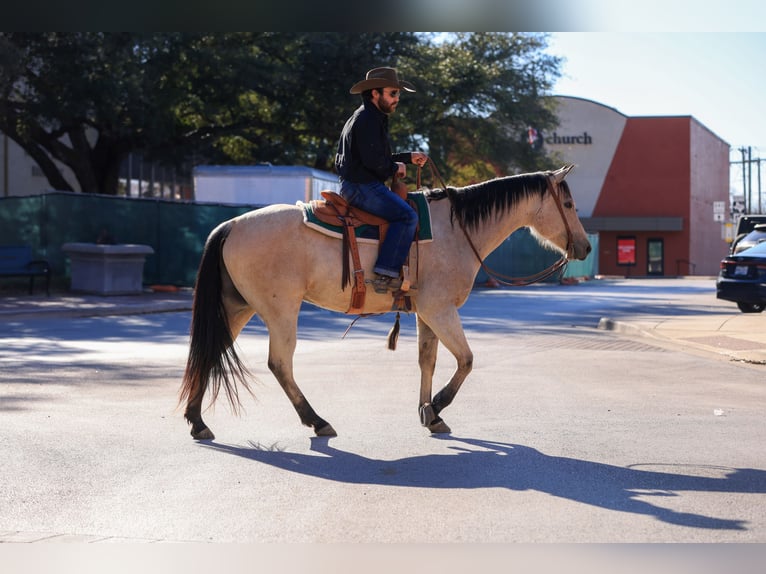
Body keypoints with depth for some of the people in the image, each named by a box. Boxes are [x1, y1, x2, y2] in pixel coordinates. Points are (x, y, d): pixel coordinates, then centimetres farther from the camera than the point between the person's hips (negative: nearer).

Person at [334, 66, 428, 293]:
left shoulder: (374, 118, 21)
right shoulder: (367, 119, -14)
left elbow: (378, 157, 28)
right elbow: (374, 160, -23)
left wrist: (408, 157, 19)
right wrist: (395, 167, -5)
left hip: (365, 185, 11)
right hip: (361, 187, -11)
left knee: (408, 207, 20)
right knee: (407, 215, -20)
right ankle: (386, 273, -27)